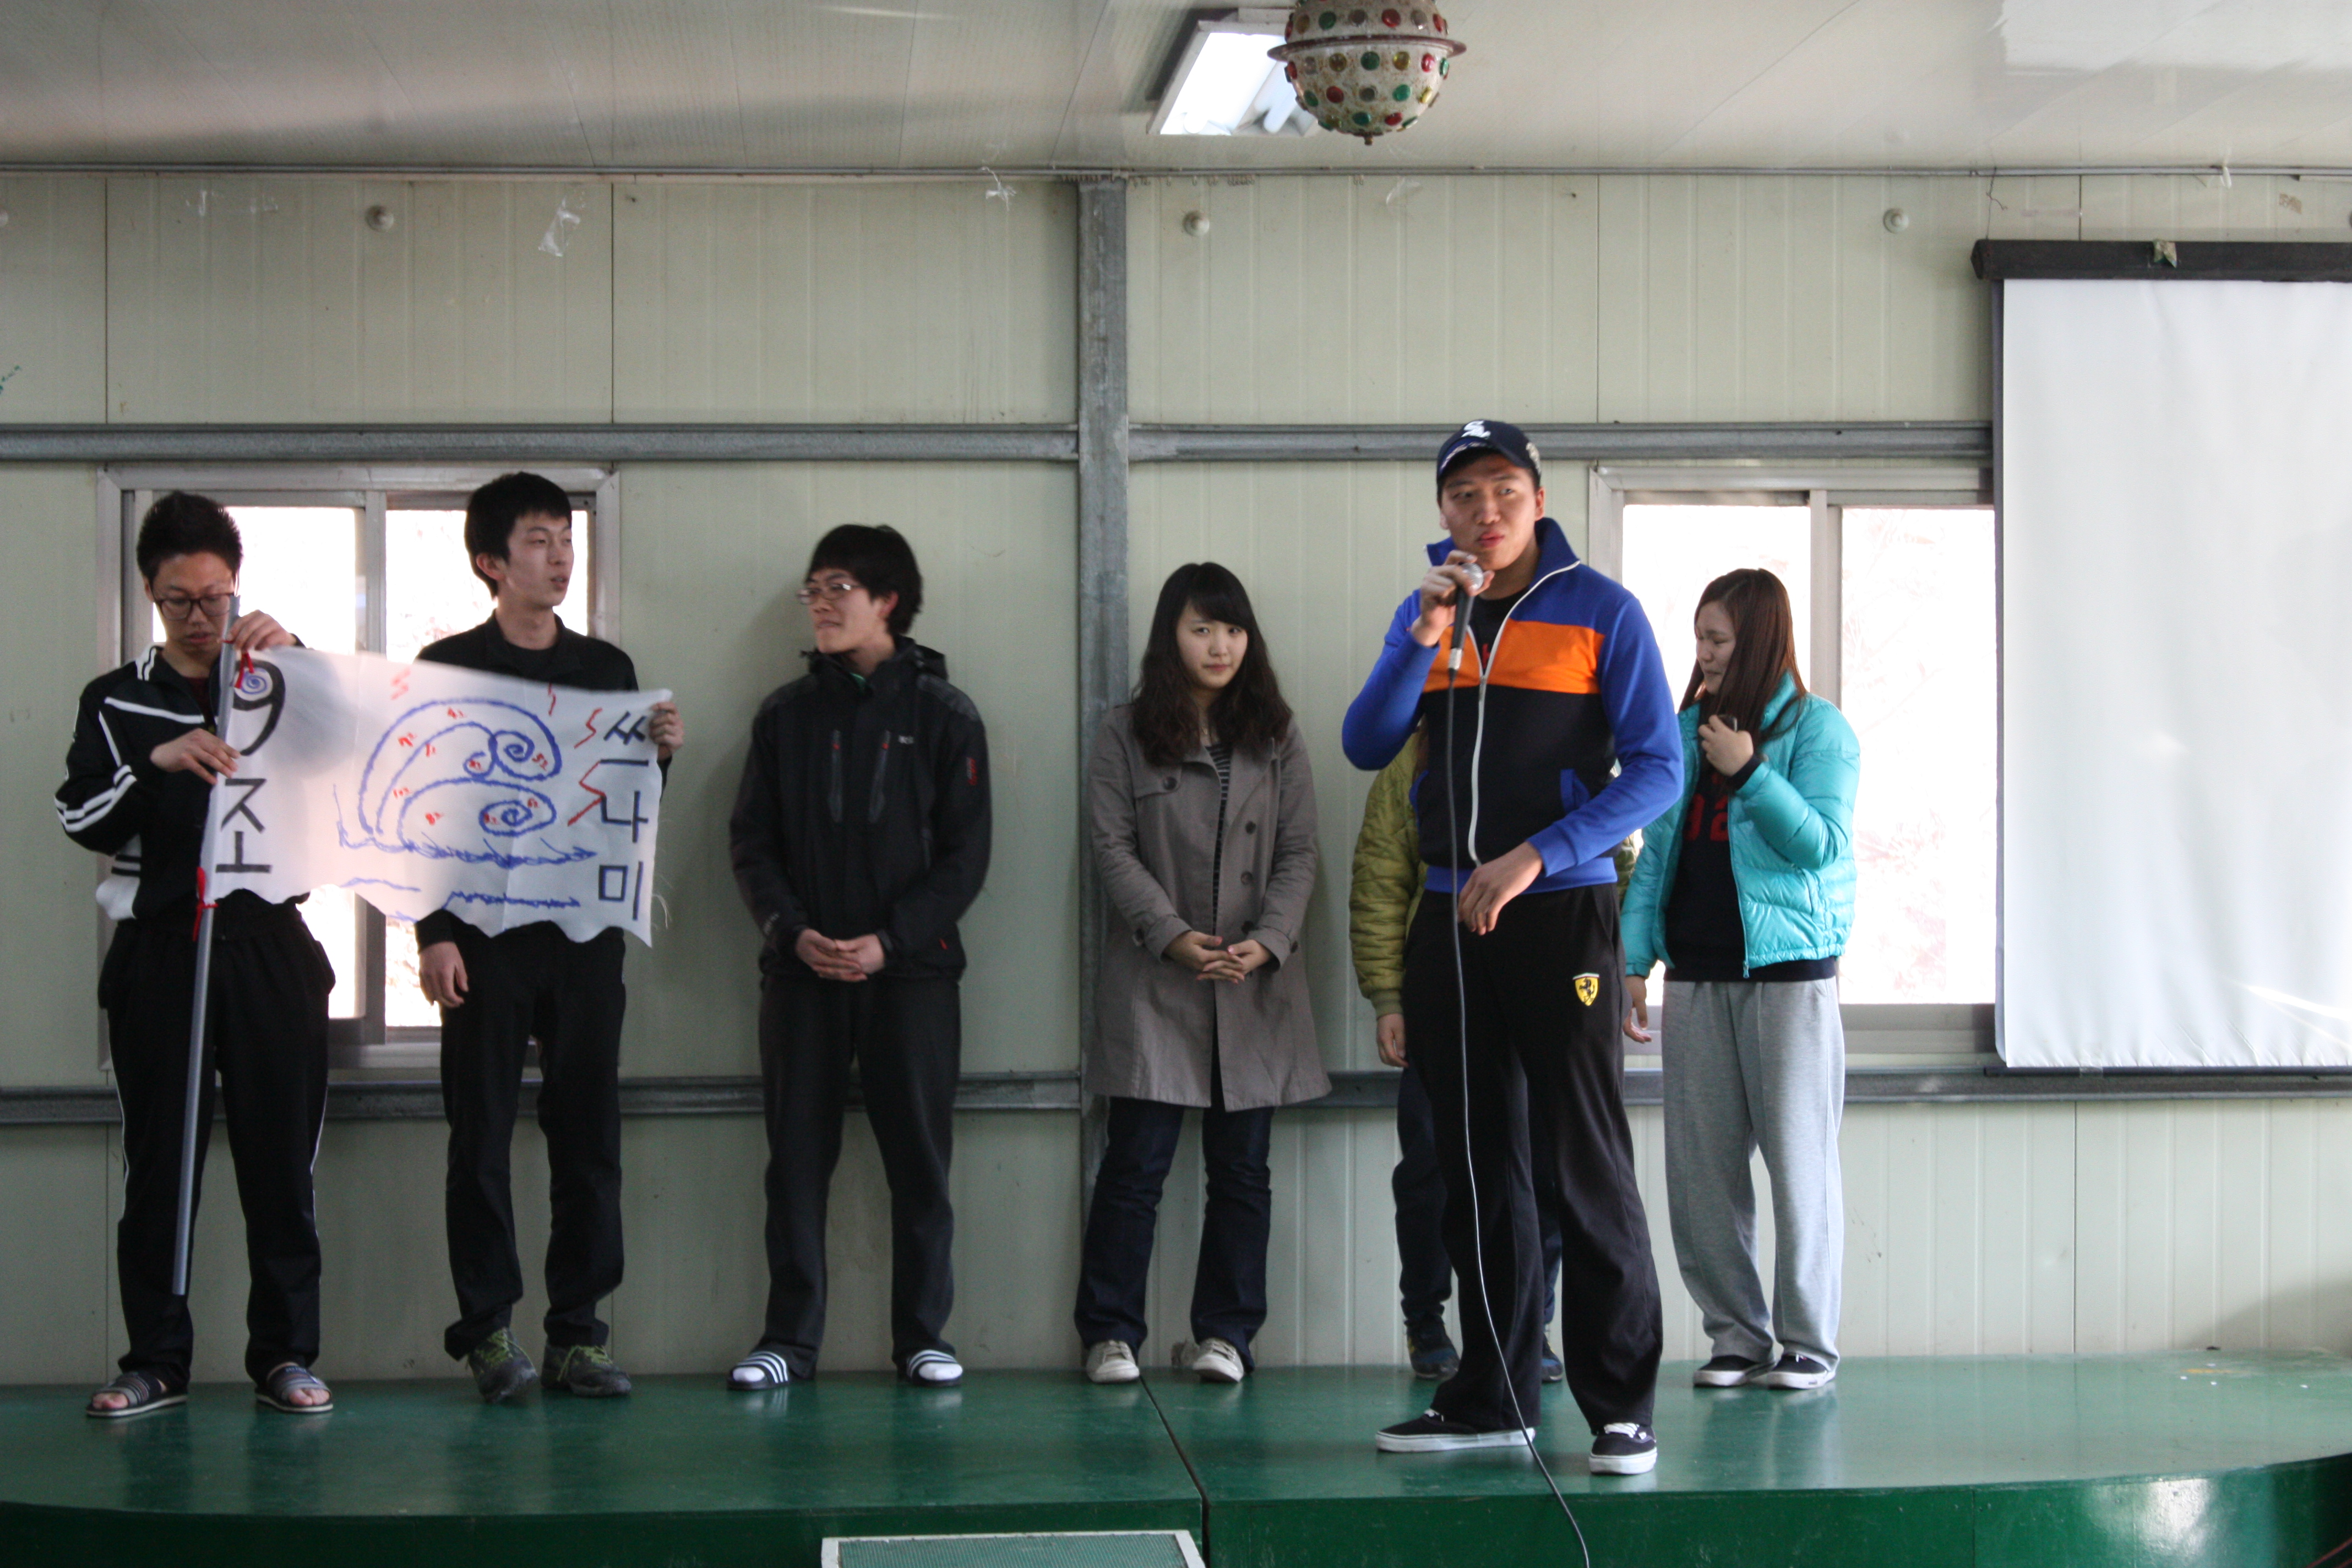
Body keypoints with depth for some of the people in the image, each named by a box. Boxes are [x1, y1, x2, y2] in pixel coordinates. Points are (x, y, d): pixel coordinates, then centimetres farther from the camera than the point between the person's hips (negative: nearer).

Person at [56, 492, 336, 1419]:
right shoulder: (116, 702, 9)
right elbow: (81, 821, -1)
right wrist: (155, 764, -19)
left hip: (269, 946, 0)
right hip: (159, 950, 0)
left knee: (281, 1158, 0)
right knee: (159, 1163, 1)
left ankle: (285, 1353, 7)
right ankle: (156, 1360, 6)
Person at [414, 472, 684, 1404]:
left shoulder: (605, 669, 13)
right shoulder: (449, 668, 3)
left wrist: (659, 757, -5)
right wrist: (434, 933, -10)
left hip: (584, 934, 3)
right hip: (485, 937, -3)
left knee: (588, 1135, 2)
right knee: (482, 1134, -2)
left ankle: (579, 1330, 6)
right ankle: (489, 1328, 4)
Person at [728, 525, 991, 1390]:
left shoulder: (943, 714, 3)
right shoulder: (786, 716, 10)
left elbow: (966, 854, -1)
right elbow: (752, 842, 8)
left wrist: (890, 940, -12)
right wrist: (793, 931, -10)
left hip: (911, 969, -2)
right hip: (802, 970, 2)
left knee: (919, 1157, 1)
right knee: (797, 1157, 2)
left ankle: (923, 1335, 9)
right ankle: (789, 1338, 7)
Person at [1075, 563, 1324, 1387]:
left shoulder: (1275, 737, 10)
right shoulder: (1126, 734, 4)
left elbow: (1299, 853, 5)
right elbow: (1113, 847, -2)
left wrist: (1268, 942, -10)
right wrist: (1174, 937, -14)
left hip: (1257, 983, 2)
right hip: (1152, 982, -2)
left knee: (1242, 1168, 5)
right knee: (1136, 1163, -4)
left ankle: (1224, 1333, 13)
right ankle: (1110, 1332, 3)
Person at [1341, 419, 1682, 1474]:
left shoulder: (1601, 611, -2)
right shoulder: (1426, 611, 12)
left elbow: (1657, 770, -7)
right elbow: (1367, 747, 1)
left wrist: (1536, 856, -16)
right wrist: (1424, 639, -13)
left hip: (1561, 913, -5)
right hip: (1449, 920, 5)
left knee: (1589, 1168, -7)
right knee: (1479, 1172, 10)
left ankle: (1622, 1411, -3)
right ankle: (1493, 1398, 17)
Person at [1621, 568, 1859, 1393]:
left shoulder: (1816, 728, 0)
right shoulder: (1686, 731, 16)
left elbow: (1823, 845, -10)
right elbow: (1656, 851, 15)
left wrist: (1748, 771, -16)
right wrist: (1633, 960, 9)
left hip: (1789, 969, -5)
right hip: (1698, 975, 5)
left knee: (1798, 1160, -3)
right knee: (1699, 1168, 3)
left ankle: (1808, 1342, 4)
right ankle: (1736, 1335, 10)